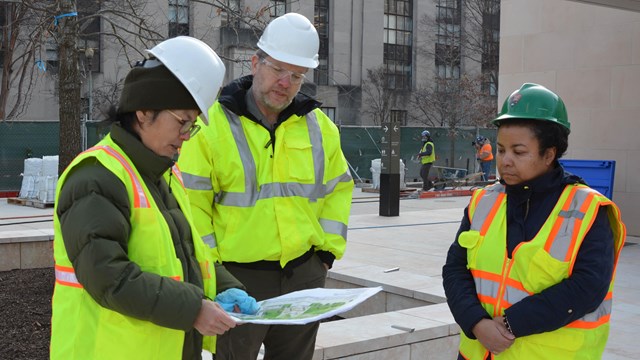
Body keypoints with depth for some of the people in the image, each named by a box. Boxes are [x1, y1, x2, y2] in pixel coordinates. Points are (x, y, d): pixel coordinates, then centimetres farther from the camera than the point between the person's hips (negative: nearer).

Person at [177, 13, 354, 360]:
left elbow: (338, 187, 15)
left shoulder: (318, 126, 6)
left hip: (305, 275, 5)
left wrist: (328, 249, 8)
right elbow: (190, 201, -9)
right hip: (237, 278, -4)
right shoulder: (213, 125, -9)